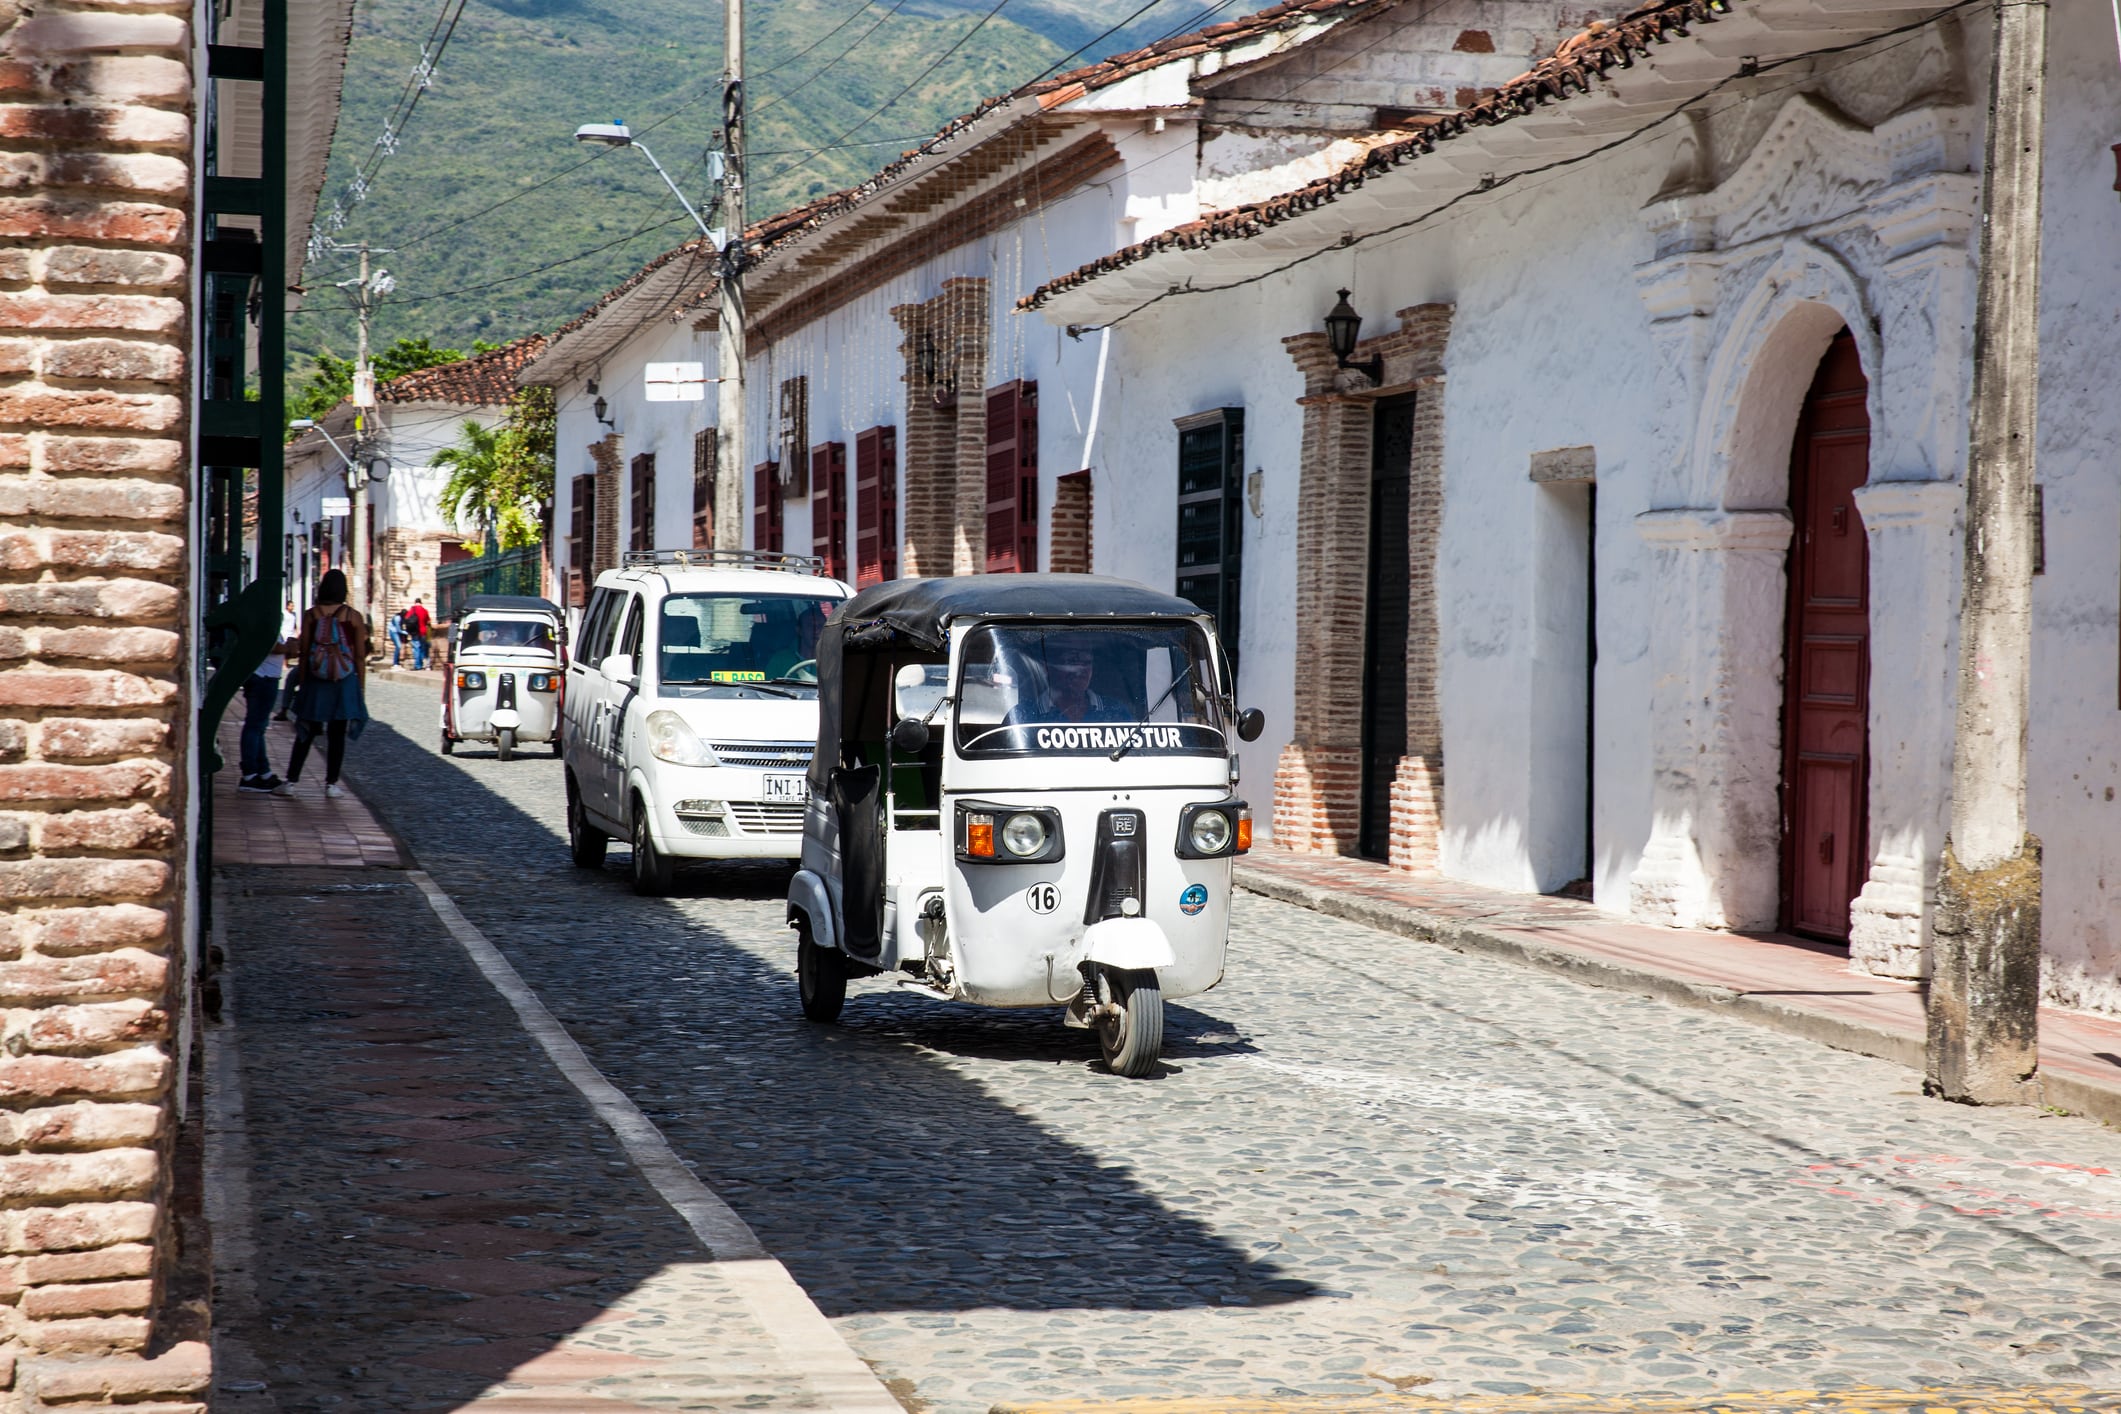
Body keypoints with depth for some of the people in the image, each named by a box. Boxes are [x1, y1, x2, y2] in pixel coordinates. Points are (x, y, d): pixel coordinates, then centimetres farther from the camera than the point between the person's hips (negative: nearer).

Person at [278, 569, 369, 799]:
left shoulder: (311, 615, -2)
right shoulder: (353, 617, -3)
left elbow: (304, 652, -1)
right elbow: (360, 656, -1)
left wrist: (302, 682, 7)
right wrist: (361, 688, 5)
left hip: (315, 682, 1)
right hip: (345, 682, -1)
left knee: (305, 734, 8)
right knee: (337, 735, 6)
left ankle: (291, 781, 6)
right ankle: (331, 783, 8)